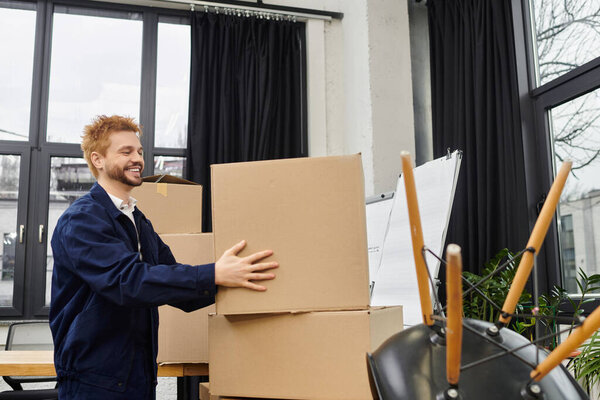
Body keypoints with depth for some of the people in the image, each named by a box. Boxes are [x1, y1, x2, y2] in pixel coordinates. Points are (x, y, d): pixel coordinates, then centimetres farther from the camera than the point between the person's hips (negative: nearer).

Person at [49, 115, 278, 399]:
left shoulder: (140, 224, 14)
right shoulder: (80, 220, -13)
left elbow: (180, 294, 10)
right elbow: (127, 279, -29)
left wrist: (232, 277, -5)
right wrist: (214, 275, -35)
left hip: (141, 377, 8)